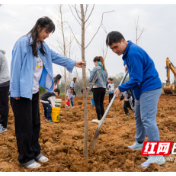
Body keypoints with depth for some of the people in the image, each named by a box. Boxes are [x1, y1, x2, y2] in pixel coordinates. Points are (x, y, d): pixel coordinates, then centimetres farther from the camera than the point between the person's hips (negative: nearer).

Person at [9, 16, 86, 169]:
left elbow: (56, 57, 17)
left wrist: (73, 63, 9)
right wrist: (16, 91, -15)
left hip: (34, 92, 8)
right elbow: (16, 67, -16)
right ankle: (26, 158, 15)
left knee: (35, 124, 15)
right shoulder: (23, 42, -14)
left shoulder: (42, 46, 10)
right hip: (22, 92, -8)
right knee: (24, 126, 1)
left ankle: (35, 152, 30)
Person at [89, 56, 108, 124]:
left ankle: (99, 119, 1)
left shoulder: (96, 68, -8)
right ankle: (102, 118, 16)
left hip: (97, 87, -7)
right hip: (104, 88, 7)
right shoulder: (105, 70, 12)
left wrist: (91, 83, 12)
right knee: (101, 103, 12)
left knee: (97, 104, -1)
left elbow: (92, 78, -7)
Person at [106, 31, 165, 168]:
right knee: (139, 117, 18)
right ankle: (139, 143, 34)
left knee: (147, 119, -16)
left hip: (150, 87, -11)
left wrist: (121, 89, -13)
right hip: (143, 89, 11)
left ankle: (157, 155, -14)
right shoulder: (129, 51, 8)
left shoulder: (133, 53, -23)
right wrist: (127, 65, 10)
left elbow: (136, 79, -24)